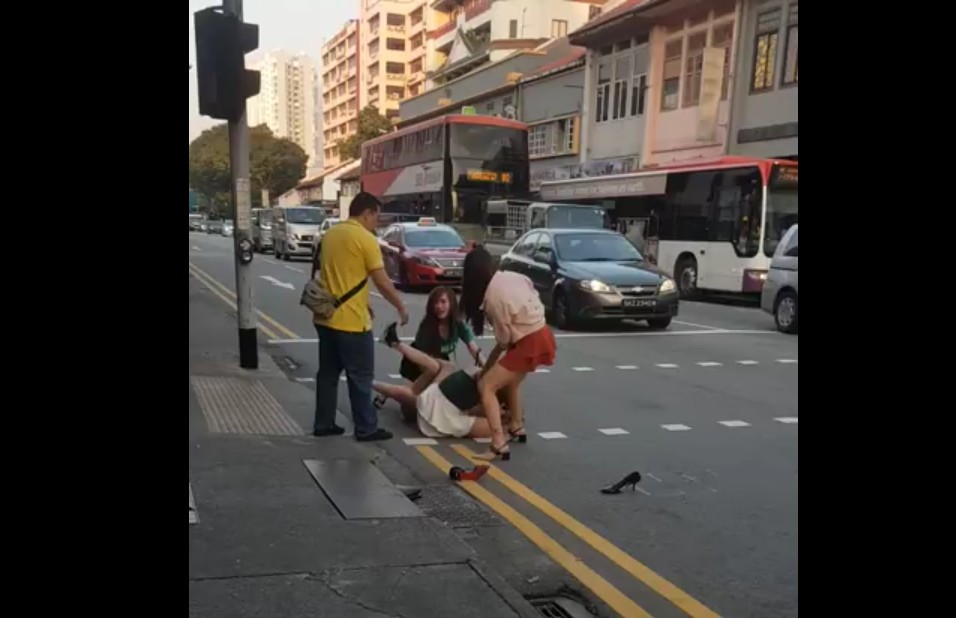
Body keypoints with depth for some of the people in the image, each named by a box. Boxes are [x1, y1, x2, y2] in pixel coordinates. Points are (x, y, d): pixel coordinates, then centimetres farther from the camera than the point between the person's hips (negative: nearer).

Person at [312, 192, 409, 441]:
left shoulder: (330, 234, 11)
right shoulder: (366, 239, -14)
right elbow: (382, 282, -13)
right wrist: (401, 307, 0)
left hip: (326, 317, 8)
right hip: (351, 321, -8)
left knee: (328, 374, 15)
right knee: (360, 378, 2)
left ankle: (323, 424, 21)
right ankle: (366, 429, 10)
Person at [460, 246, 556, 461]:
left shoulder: (492, 297, -17)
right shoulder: (512, 276, 3)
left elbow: (504, 340, -11)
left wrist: (489, 362, 8)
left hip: (529, 343, -9)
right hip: (542, 334, 9)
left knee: (486, 385, -6)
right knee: (510, 380, 30)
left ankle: (499, 444, -16)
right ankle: (517, 427, 43)